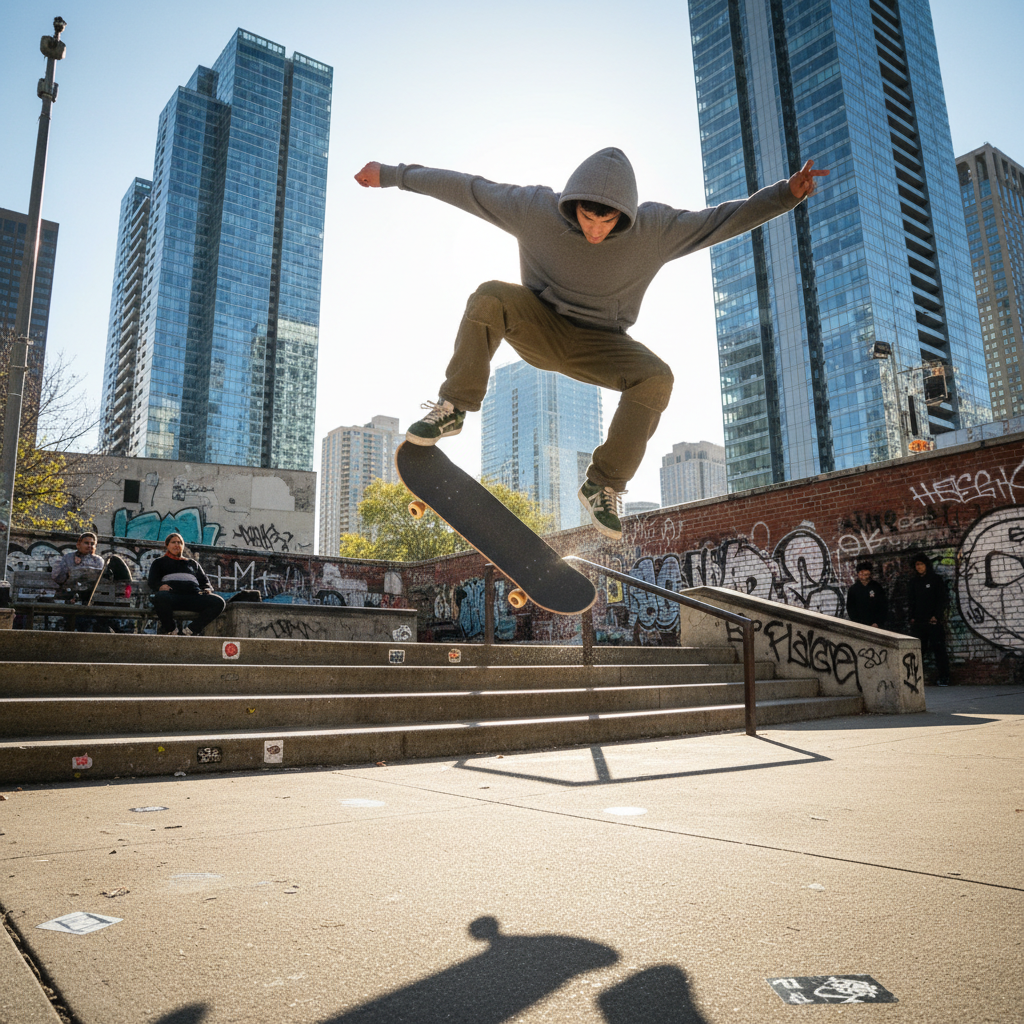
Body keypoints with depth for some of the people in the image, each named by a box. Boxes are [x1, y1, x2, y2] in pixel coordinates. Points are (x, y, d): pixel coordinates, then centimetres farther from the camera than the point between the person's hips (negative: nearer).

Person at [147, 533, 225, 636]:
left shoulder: (192, 563, 36)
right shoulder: (160, 562, 29)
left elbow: (204, 580, 29)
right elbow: (152, 581, 14)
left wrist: (207, 589, 3)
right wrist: (161, 586, -12)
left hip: (194, 596, 2)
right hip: (172, 595, -2)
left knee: (218, 602, -27)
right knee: (160, 597, -42)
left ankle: (190, 630, -21)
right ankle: (170, 630, -16)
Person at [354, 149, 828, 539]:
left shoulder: (655, 228, -17)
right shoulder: (535, 208, -19)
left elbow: (723, 220, -11)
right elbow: (464, 187, -12)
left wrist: (785, 194, -24)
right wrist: (394, 174, -7)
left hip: (597, 344, 1)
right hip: (537, 324, 0)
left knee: (656, 378, -28)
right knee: (490, 297, -33)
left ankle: (602, 485, -15)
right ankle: (453, 409, -21)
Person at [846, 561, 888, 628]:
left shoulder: (877, 587, -2)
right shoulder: (853, 589, 1)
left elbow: (883, 607, 0)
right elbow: (850, 609, 4)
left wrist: (877, 623, -7)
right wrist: (857, 624, -6)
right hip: (859, 625, 1)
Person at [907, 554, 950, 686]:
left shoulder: (936, 579, 2)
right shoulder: (914, 581, 14)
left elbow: (943, 598, -2)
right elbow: (910, 600, 16)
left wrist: (936, 616, -10)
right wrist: (911, 617, 5)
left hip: (933, 621, -4)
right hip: (918, 623, 4)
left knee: (938, 649, -4)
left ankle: (943, 677, 0)